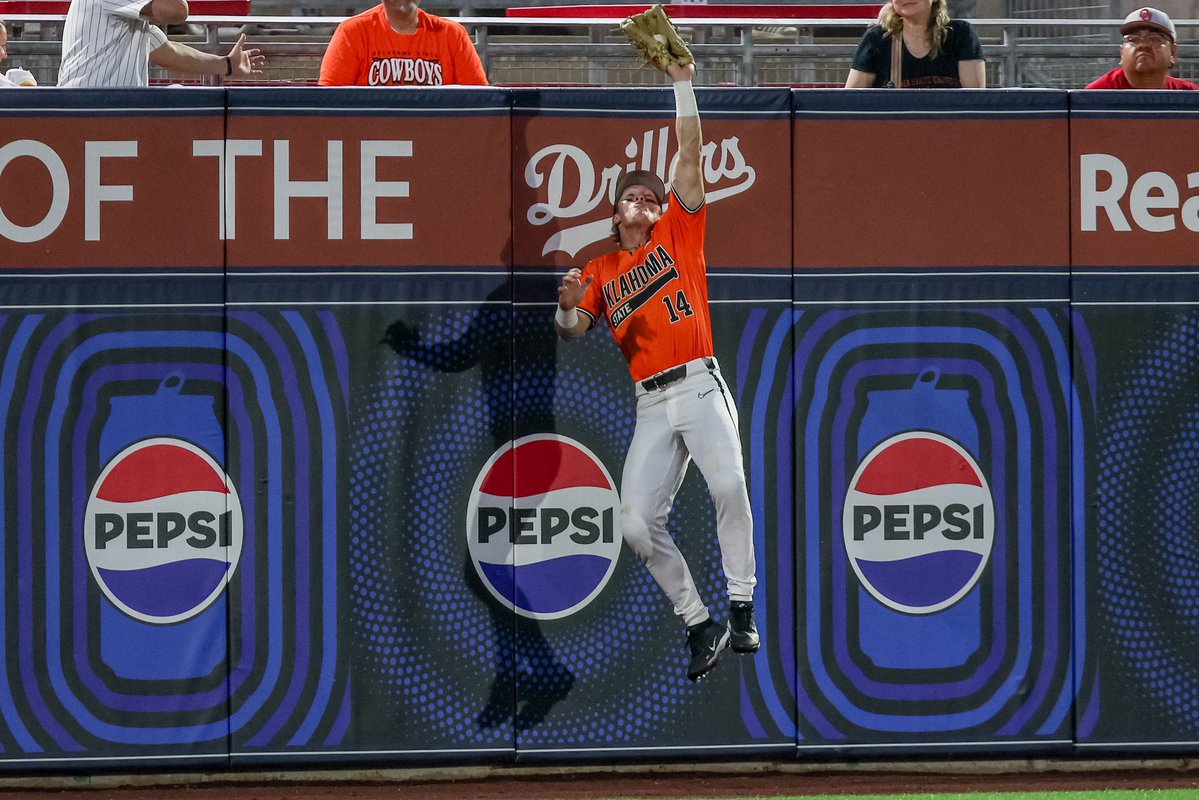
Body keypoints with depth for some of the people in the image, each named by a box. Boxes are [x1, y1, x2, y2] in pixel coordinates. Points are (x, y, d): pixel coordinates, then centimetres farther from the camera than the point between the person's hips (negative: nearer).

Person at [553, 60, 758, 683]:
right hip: (651, 404, 3)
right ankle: (699, 626, 4)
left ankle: (741, 608, -21)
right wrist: (568, 307, -15)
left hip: (700, 386, -3)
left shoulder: (678, 235, 12)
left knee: (729, 487, -28)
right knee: (638, 523, -8)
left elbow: (689, 157, 5)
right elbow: (572, 331, 8)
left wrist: (682, 84, -1)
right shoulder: (600, 271, 18)